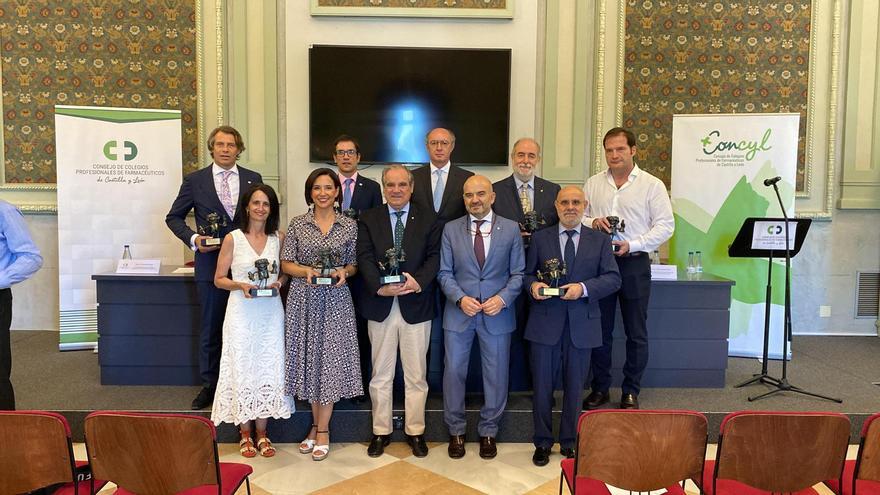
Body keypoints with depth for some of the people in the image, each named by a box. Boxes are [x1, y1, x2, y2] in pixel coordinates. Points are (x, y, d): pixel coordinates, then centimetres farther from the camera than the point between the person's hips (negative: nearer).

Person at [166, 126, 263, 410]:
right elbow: (173, 217, 9)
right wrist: (193, 238, -8)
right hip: (211, 263, 0)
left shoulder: (253, 180, 6)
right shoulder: (195, 180, 3)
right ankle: (210, 385, 21)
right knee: (211, 327, 8)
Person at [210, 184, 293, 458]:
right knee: (242, 368, 3)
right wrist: (241, 286, -16)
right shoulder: (233, 239, -2)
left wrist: (278, 282, -7)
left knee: (268, 369, 5)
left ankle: (262, 433, 19)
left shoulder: (279, 238, 4)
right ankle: (245, 433, 18)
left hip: (271, 312, 2)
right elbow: (219, 279, 1)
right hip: (242, 311, -2)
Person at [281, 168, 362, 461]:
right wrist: (307, 271, -17)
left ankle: (322, 430, 13)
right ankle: (317, 424, 24)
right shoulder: (297, 224, 3)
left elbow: (354, 264, 8)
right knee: (309, 357, 8)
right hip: (303, 299, 1)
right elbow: (286, 263, 2)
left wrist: (344, 272, -13)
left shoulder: (349, 226, 3)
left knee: (330, 358, 1)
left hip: (335, 300, -1)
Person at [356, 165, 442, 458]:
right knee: (381, 375, 11)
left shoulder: (428, 220, 5)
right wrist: (380, 288, -20)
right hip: (380, 307, 1)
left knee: (416, 375, 8)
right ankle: (381, 431, 24)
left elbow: (434, 257, -3)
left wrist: (418, 282, -21)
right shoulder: (368, 220, 5)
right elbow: (364, 259, -5)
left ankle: (415, 431, 23)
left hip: (416, 306, 0)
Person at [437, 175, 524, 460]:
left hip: (497, 314, 0)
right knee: (453, 371, 6)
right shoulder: (451, 229, 2)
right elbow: (444, 272, 2)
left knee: (496, 374, 9)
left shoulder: (511, 229, 0)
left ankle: (489, 431, 28)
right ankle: (455, 431, 25)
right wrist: (460, 298, -14)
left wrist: (503, 298, -14)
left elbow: (518, 273, 1)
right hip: (459, 312, 1)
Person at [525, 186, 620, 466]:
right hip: (545, 323, 0)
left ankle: (569, 443, 28)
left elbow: (613, 278, -1)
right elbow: (528, 274, 9)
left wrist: (584, 288, -16)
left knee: (574, 387, 11)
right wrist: (533, 285, -14)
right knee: (542, 385, 6)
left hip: (581, 324, 0)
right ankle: (542, 443, 22)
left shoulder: (600, 241, 6)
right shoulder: (540, 238, 7)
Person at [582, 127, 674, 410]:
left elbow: (665, 225, -4)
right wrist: (592, 222, -11)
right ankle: (600, 388, 22)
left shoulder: (652, 185, 0)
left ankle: (631, 391, 19)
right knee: (600, 330, 9)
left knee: (636, 333, 5)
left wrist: (632, 245, -16)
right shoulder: (593, 184, 9)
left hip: (634, 263, -2)